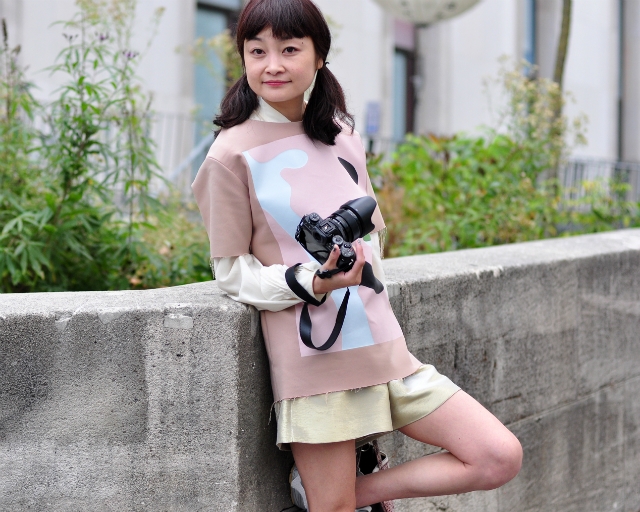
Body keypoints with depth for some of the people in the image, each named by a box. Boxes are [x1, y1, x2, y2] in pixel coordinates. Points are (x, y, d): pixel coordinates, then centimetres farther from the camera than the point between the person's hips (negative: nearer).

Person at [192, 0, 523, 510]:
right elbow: (232, 271, -5)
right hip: (313, 358, -5)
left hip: (382, 347, 5)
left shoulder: (343, 137, 10)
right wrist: (313, 283, -19)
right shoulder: (233, 154, -6)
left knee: (500, 457, -2)